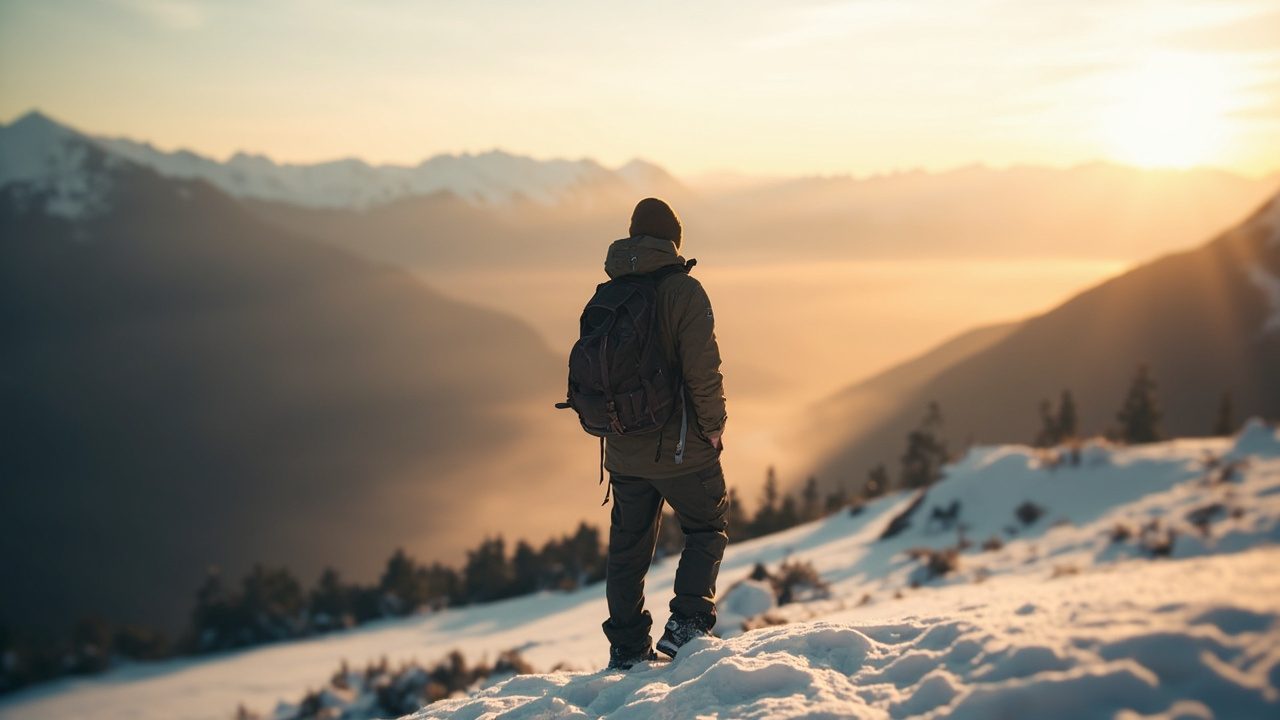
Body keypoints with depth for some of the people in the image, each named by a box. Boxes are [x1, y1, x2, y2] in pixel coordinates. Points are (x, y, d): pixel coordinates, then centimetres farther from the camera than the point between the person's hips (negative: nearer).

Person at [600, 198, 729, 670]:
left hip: (624, 450, 5)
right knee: (707, 528, 14)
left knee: (627, 545, 15)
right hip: (680, 446, -5)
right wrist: (713, 426, -6)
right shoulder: (683, 290, -13)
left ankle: (627, 648, 19)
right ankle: (687, 622, 0)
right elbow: (703, 368, -18)